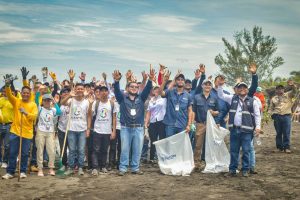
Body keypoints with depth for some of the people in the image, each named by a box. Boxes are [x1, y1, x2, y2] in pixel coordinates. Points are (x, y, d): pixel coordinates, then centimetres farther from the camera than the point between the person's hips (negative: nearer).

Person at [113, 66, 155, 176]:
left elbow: (147, 89, -4)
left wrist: (150, 80, -23)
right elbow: (117, 90, -11)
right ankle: (122, 168, 11)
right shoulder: (122, 98, 5)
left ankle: (135, 168, 17)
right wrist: (116, 81, -31)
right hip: (126, 128, -2)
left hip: (138, 128, 2)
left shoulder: (141, 98, 10)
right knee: (125, 149, 3)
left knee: (137, 150, 7)